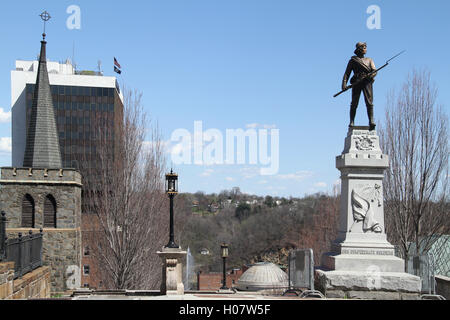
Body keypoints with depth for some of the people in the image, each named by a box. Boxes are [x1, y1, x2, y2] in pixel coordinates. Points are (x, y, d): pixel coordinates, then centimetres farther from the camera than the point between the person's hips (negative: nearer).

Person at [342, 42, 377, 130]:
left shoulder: (369, 60, 25)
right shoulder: (352, 60, 18)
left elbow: (374, 71, 11)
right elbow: (347, 73, 9)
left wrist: (370, 75, -14)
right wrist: (344, 83, -7)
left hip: (367, 82, 1)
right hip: (356, 82, -1)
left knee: (369, 102, -13)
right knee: (354, 103, -7)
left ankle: (371, 122, -21)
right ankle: (351, 122, -2)